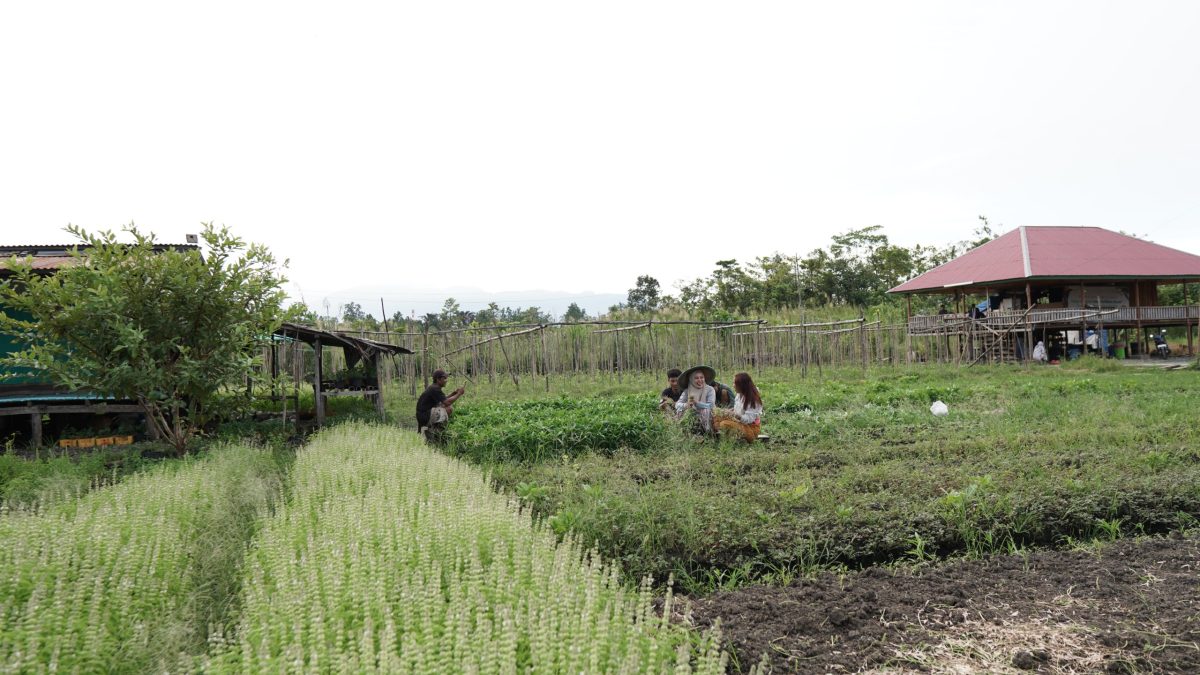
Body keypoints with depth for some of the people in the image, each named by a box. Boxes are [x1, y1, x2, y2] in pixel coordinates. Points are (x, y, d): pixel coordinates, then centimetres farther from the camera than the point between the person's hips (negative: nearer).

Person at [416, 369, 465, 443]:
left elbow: (443, 400, 17)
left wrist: (453, 393, 5)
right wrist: (459, 394, -15)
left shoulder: (434, 387, 14)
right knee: (448, 409, -22)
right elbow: (447, 402, -24)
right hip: (424, 416, -10)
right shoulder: (435, 389, -17)